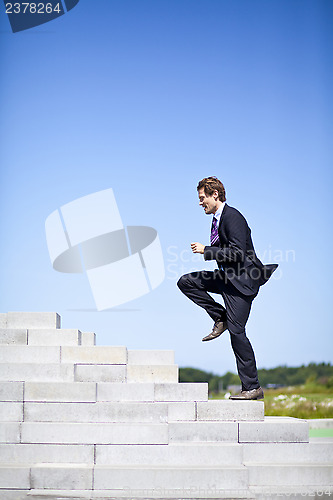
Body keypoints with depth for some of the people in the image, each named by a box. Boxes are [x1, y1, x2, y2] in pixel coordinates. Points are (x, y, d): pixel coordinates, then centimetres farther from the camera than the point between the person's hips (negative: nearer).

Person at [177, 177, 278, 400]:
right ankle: (221, 317, 7)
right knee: (186, 282, 1)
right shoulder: (217, 218, 13)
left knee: (236, 330, -10)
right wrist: (204, 249, 9)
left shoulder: (233, 217, -16)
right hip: (227, 277, 9)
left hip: (243, 279, -9)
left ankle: (252, 388, -2)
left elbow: (237, 253, -24)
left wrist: (206, 250, -20)